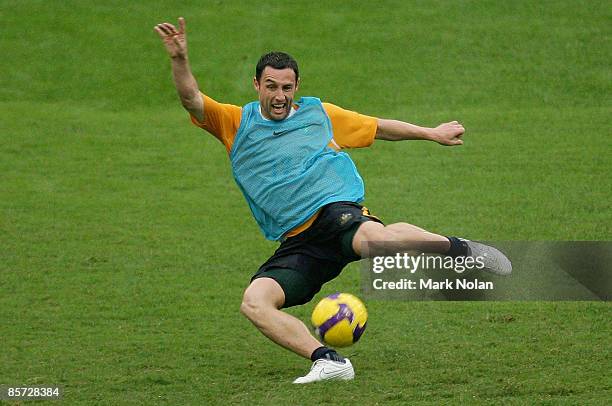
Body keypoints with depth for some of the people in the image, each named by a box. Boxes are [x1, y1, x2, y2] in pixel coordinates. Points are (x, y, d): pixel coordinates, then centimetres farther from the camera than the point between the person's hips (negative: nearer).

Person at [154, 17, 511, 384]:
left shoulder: (318, 114, 17)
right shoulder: (236, 123, 14)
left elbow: (377, 127, 31)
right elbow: (192, 100, -2)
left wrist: (431, 133, 34)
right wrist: (180, 60, -20)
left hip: (337, 208, -2)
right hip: (296, 241, 2)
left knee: (373, 238, -40)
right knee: (254, 302, -25)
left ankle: (456, 248, -18)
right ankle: (328, 362, -30)